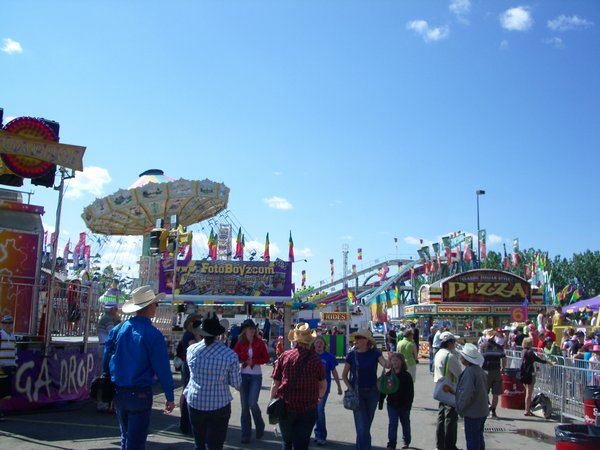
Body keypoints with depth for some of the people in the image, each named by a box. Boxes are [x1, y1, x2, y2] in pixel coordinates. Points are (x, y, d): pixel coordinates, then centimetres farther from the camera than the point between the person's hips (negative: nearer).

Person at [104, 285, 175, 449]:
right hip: (140, 393, -6)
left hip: (118, 392, 6)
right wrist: (170, 397, -7)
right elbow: (162, 368, -15)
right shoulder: (152, 334, -16)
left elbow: (107, 361, 6)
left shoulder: (117, 330, 0)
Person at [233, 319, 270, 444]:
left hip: (256, 376, -2)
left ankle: (260, 426, 15)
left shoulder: (260, 343, -4)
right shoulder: (240, 343, -1)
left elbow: (266, 358, -3)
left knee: (252, 403, -12)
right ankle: (245, 434, 15)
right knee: (244, 405, 5)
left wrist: (254, 361, -15)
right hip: (243, 375, 2)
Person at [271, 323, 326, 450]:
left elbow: (275, 384, -3)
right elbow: (323, 385, 5)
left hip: (286, 407, 1)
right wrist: (318, 397, 25)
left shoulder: (284, 356, -4)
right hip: (308, 410, -1)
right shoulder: (315, 358, -5)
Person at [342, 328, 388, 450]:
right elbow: (344, 375, 3)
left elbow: (385, 364, -23)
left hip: (372, 392, 2)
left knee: (367, 424, 16)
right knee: (362, 426, -8)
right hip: (357, 392, -2)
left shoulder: (374, 353, -6)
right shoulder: (352, 355, -6)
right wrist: (350, 388, -9)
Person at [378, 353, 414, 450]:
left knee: (405, 423, 16)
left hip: (404, 405, -1)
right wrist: (380, 402, -2)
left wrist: (408, 404, -14)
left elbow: (410, 392, -9)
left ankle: (406, 441, 35)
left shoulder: (406, 376, -10)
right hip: (392, 404, 1)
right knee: (392, 424, -3)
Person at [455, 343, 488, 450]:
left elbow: (467, 393, -25)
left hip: (472, 412, -9)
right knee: (479, 438, 19)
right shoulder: (480, 370, 7)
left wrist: (459, 407, -12)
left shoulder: (469, 372, -22)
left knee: (472, 439, 0)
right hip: (482, 411, 9)